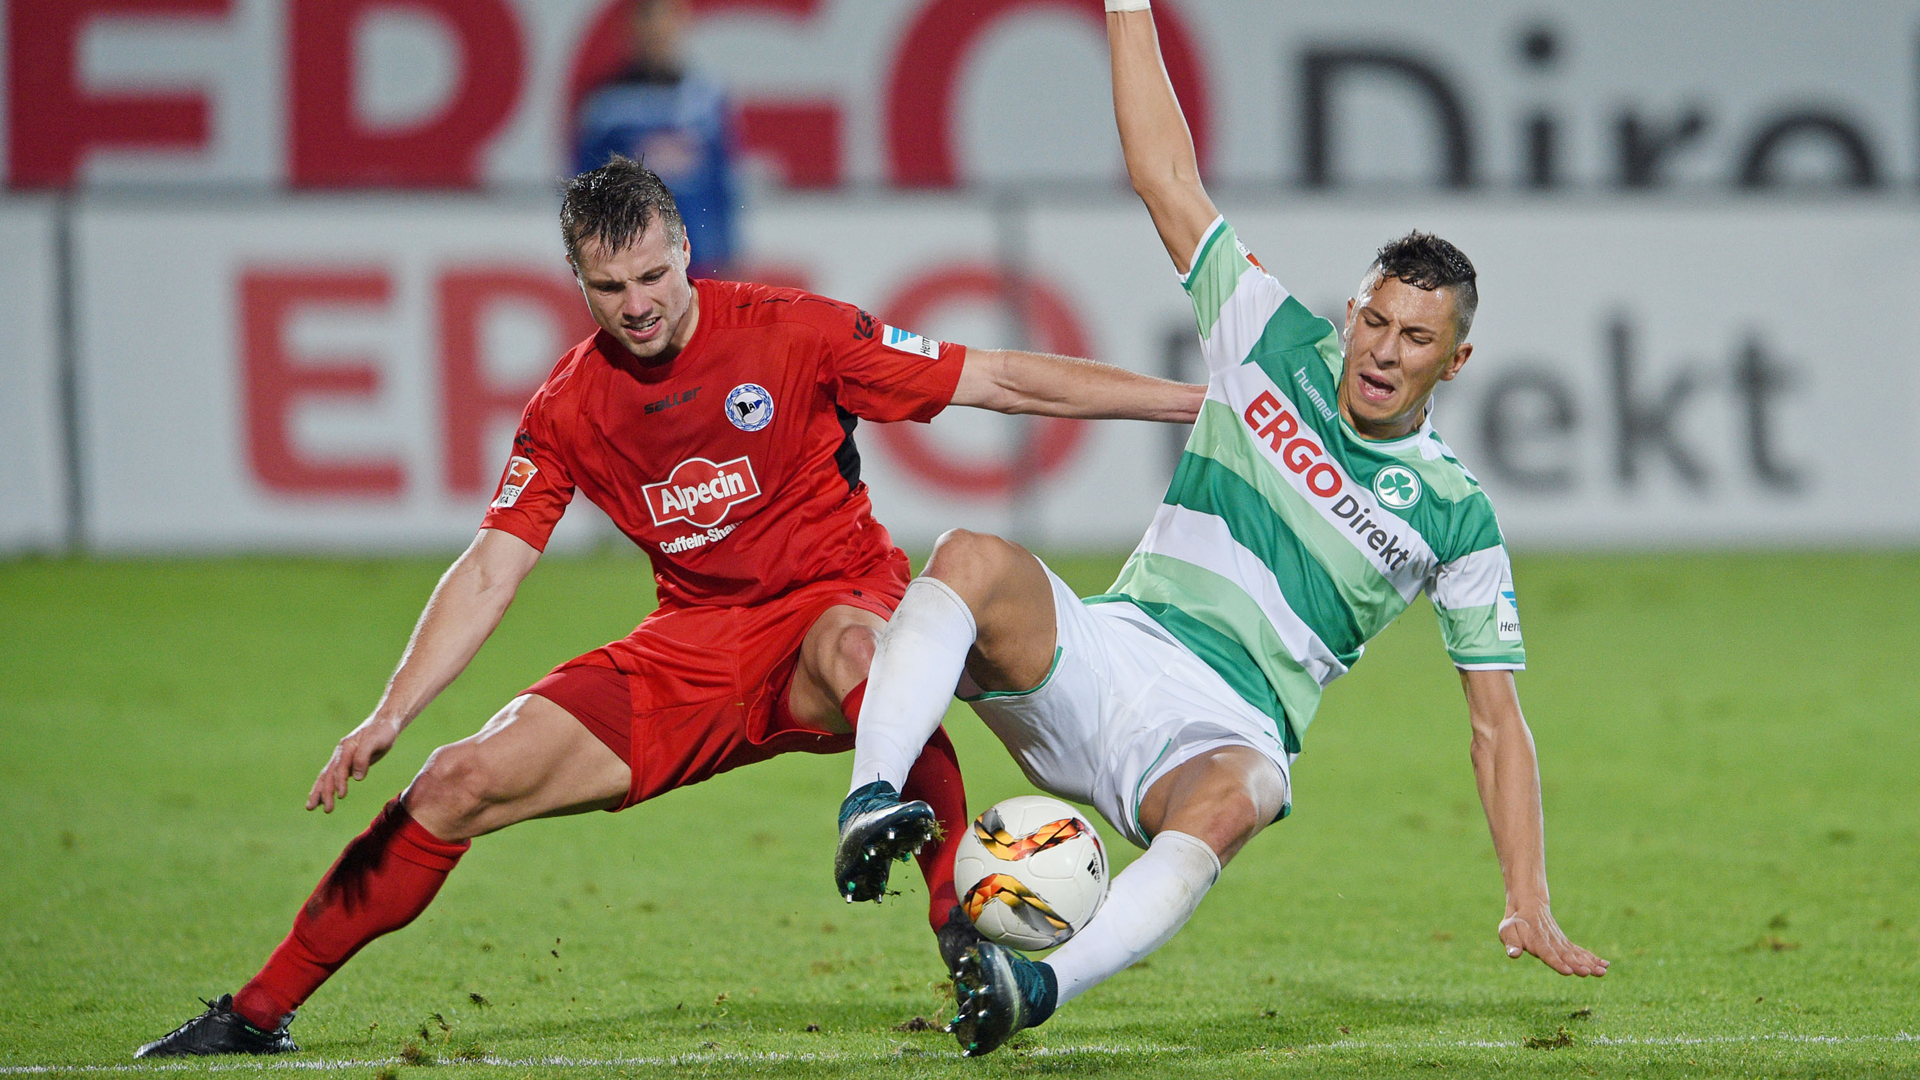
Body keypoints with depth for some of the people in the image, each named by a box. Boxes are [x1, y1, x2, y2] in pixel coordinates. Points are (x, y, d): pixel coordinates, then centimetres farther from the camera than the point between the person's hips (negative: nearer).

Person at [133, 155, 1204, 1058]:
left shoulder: (789, 332, -11)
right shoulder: (571, 410, 0)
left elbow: (998, 380, -9)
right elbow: (491, 572, 1)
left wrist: (1194, 399, -12)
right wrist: (390, 716, -11)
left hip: (832, 603, -4)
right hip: (693, 644, 4)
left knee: (854, 646, -43)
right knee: (461, 782, -8)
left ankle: (971, 933, -47)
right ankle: (260, 1012, 4)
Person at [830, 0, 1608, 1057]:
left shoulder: (1455, 514, 6)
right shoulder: (1277, 345, 11)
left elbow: (1497, 718, 7)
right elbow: (1166, 177, 12)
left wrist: (1530, 909, -2)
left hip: (1223, 730, -2)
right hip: (1110, 652, 2)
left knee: (1233, 797, -41)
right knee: (973, 561, -30)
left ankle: (1043, 987, -57)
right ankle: (870, 803, -49)